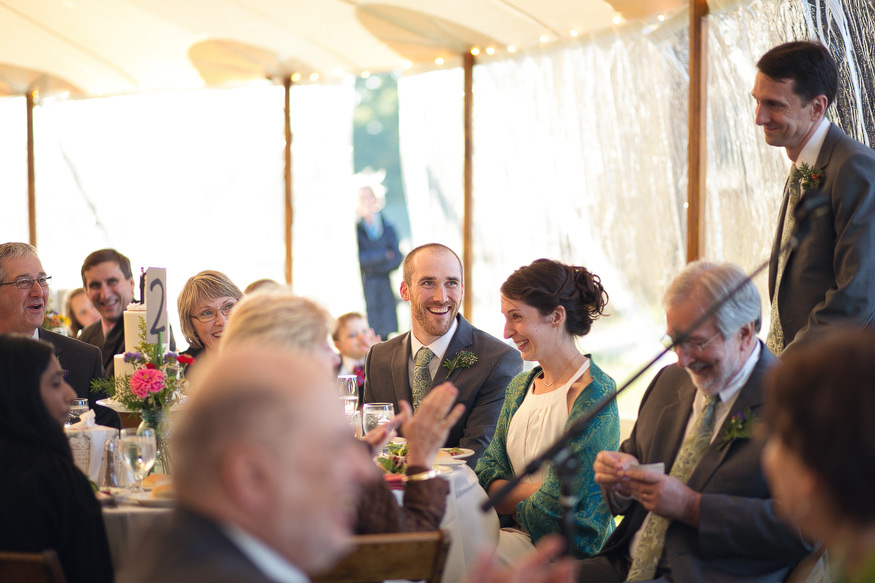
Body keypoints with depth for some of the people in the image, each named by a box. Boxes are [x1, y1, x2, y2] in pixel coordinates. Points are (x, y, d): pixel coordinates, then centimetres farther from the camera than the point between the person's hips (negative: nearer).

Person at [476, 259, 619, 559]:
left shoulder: (594, 394, -12)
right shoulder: (520, 387, 13)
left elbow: (556, 504, -14)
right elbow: (488, 475, 7)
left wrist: (508, 501, 1)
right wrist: (532, 490, -11)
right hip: (516, 533, 7)